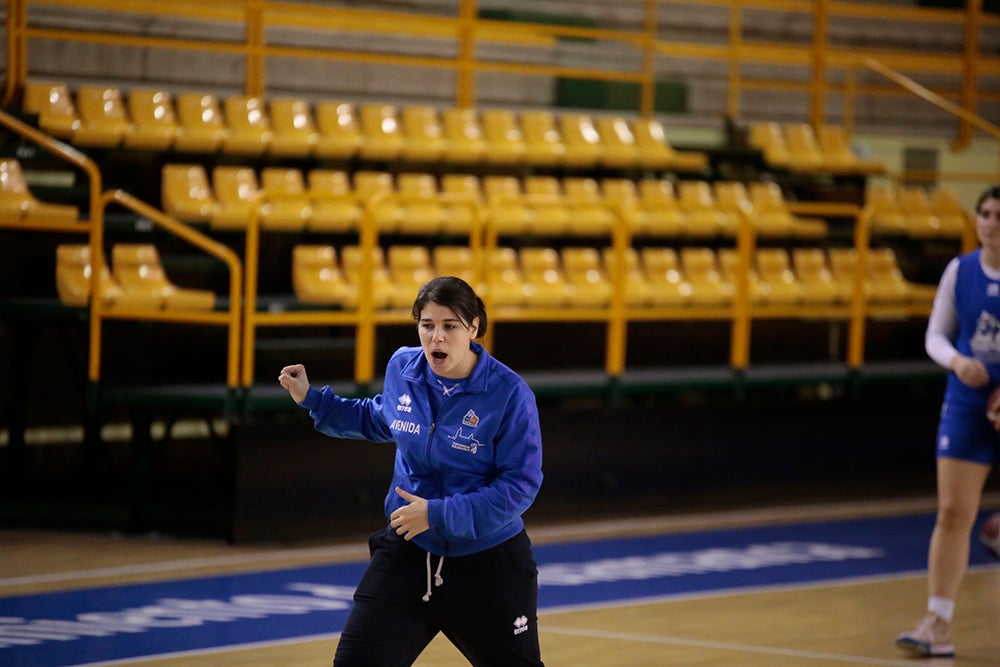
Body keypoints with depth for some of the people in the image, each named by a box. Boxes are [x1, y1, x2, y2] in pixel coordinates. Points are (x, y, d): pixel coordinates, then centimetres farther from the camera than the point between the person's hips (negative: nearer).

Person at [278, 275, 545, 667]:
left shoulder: (509, 393, -19)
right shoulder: (402, 368, -3)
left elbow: (520, 486, -20)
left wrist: (438, 514, -24)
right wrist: (311, 399, 14)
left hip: (487, 563, -3)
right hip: (407, 551, 3)